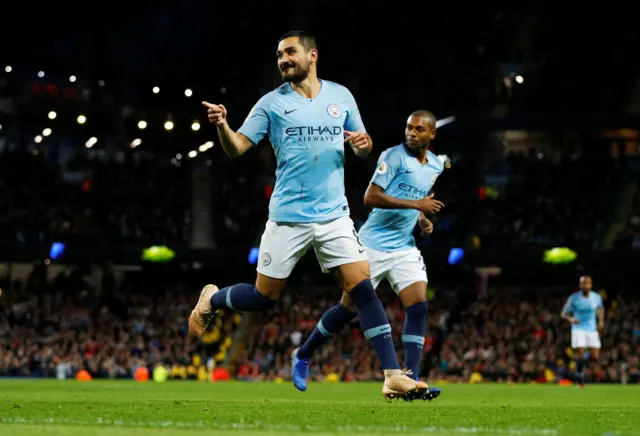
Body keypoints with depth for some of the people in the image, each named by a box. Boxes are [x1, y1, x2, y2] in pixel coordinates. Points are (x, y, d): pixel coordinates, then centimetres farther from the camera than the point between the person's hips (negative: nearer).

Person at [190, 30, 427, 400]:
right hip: (288, 216, -1)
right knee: (264, 299, 4)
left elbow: (362, 148, 16)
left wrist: (363, 144, -8)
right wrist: (222, 125, -24)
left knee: (363, 289, -10)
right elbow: (237, 147, -3)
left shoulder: (341, 96, 7)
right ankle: (212, 299, 36)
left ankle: (393, 376, -10)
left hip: (334, 215, 1)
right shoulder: (272, 103, 0)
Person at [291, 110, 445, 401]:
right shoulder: (394, 156, -14)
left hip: (404, 248, 6)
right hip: (374, 245, -6)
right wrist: (416, 204, -25)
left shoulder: (436, 165, 9)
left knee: (418, 307, -11)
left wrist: (422, 220, 6)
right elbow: (371, 197, -22)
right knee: (349, 307, 1)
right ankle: (303, 356, 22)